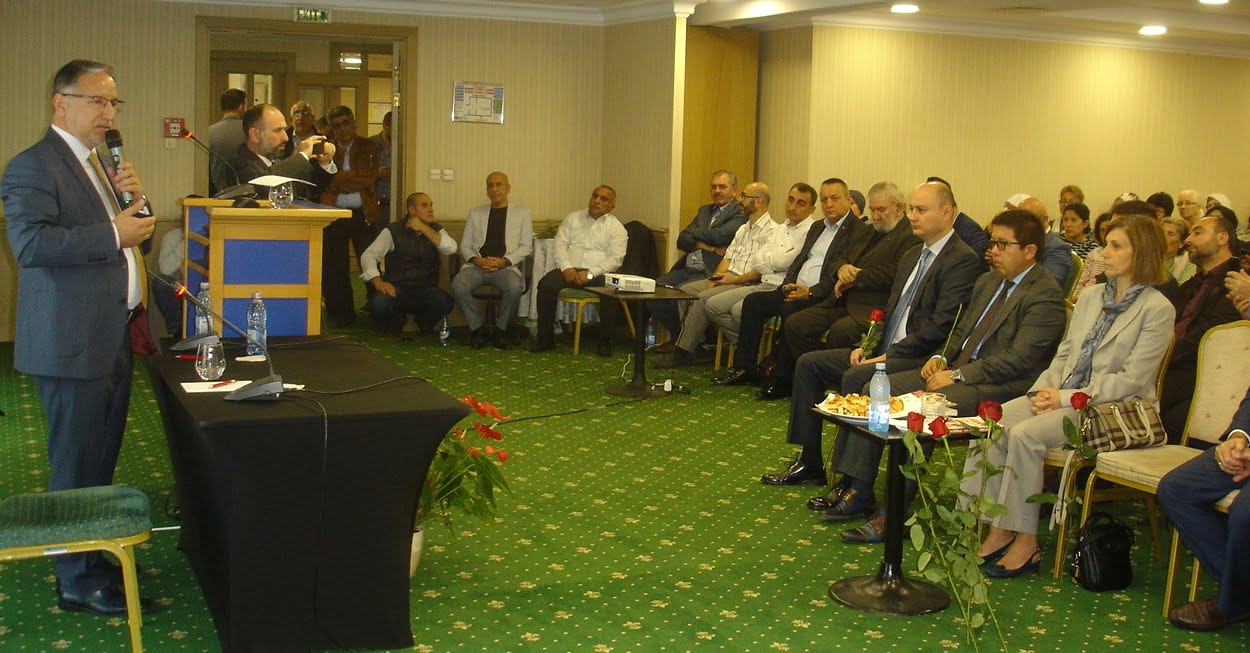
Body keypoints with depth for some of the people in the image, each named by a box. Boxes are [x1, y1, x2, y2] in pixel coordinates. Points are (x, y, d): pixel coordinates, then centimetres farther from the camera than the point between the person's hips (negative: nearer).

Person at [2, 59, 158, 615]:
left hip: (113, 337, 9)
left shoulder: (103, 165, 18)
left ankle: (93, 559, 30)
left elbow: (136, 243, 20)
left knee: (101, 461, 17)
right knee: (76, 466, -1)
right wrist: (111, 234, -25)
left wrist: (135, 203, 1)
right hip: (72, 343, -9)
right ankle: (79, 582, 10)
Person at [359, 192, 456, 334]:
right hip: (397, 289, -1)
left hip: (426, 290, 1)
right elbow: (368, 255, -3)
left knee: (443, 301, -32)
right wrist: (378, 283, -19)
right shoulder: (393, 231, 4)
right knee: (379, 303, -34)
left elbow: (451, 248, -9)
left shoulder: (436, 230, 12)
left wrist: (424, 229, -12)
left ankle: (425, 326, 4)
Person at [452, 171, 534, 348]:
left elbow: (526, 246, 7)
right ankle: (477, 329, -11)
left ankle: (500, 330, -12)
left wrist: (504, 261, -9)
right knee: (458, 285, -31)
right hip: (477, 265, 2)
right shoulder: (475, 213, 20)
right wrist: (475, 260, -7)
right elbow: (465, 245, 16)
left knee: (514, 287, -36)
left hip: (505, 266, -2)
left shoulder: (522, 213, 14)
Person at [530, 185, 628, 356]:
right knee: (545, 284, -28)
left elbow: (615, 258, -4)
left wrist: (590, 273, -17)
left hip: (598, 273, -2)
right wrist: (566, 268, -11)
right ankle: (545, 337, -16)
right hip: (569, 270, 2)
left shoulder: (616, 227, 9)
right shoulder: (572, 218, 17)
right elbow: (560, 245, 8)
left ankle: (605, 341, -17)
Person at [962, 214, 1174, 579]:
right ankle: (998, 530, -16)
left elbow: (1132, 380, -12)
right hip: (1063, 395, 7)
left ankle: (1026, 542, -19)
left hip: (1112, 408, -7)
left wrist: (1067, 398, -16)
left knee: (1025, 434, -29)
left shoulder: (1157, 309, -5)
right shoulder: (1091, 297, 17)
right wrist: (1045, 390, -2)